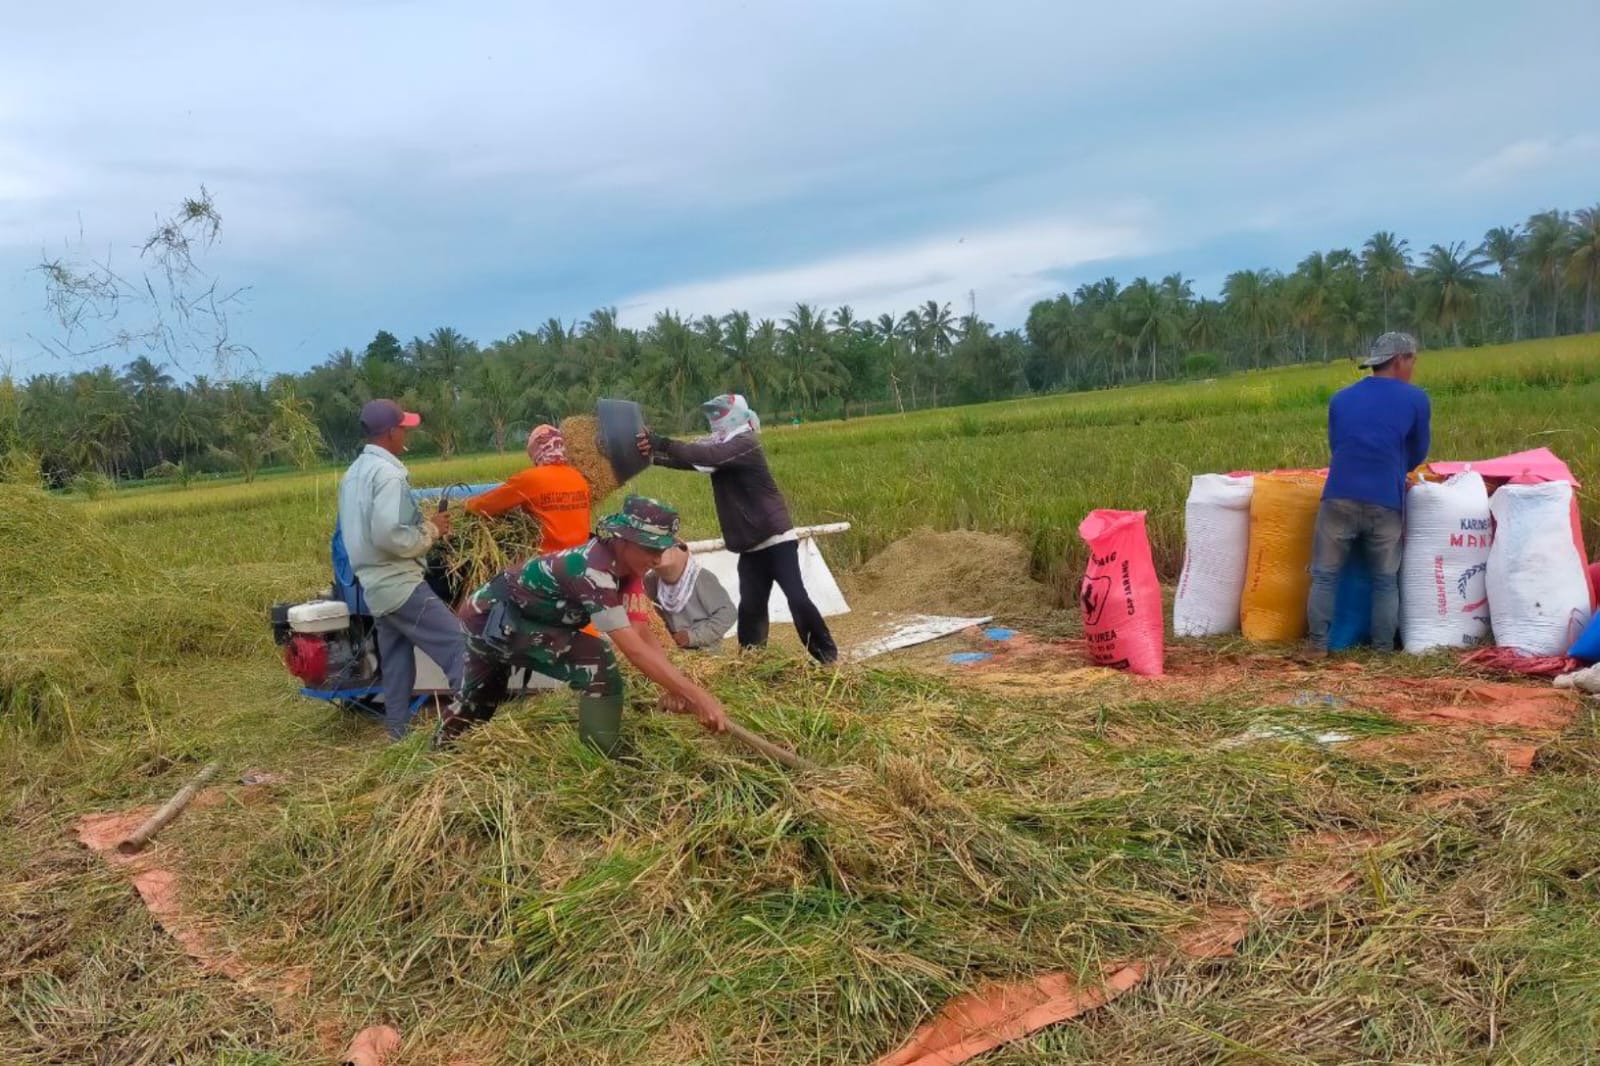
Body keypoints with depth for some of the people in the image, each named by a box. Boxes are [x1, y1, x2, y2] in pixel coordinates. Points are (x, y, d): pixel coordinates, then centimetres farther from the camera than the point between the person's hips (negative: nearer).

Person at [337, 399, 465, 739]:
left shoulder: (354, 473, 16)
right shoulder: (389, 473, -16)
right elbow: (389, 535, -26)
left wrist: (421, 526, 14)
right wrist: (431, 530, -11)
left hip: (374, 585, 10)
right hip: (400, 584, -10)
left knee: (396, 666, 14)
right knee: (458, 647, -10)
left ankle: (399, 732, 19)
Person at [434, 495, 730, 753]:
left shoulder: (619, 567, -4)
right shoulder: (594, 570, -32)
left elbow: (643, 636, -5)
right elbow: (635, 650, -36)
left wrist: (677, 687, -18)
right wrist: (697, 695, -36)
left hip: (493, 619, 10)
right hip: (492, 618, -10)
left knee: (479, 698, 31)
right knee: (599, 668, -21)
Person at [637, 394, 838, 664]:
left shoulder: (744, 444, -14)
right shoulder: (720, 445, 13)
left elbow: (706, 455, -27)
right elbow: (692, 456, 1)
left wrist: (661, 444, -31)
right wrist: (652, 451, -15)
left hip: (776, 538, -8)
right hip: (749, 544, 8)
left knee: (797, 598, -11)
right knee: (750, 607, 7)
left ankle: (828, 658, -1)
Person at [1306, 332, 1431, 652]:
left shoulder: (1340, 398, 16)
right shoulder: (1416, 398, 8)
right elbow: (1418, 454, 17)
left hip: (1339, 497, 1)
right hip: (1386, 502, -1)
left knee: (1325, 575, 7)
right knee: (1385, 580, 10)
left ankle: (1318, 645, 4)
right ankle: (1383, 650, 13)